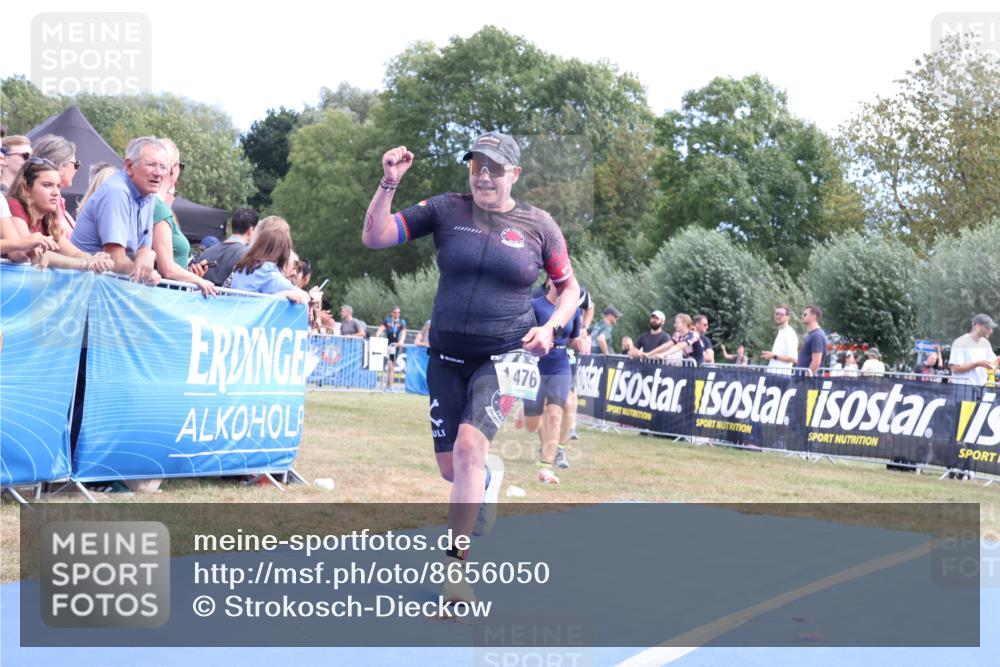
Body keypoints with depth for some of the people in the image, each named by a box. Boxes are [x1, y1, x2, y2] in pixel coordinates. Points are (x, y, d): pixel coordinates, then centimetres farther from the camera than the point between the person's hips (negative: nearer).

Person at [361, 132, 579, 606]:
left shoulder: (538, 225, 0)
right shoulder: (445, 210, 1)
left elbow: (569, 287, 11)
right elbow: (374, 237, -3)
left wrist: (550, 327, -7)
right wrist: (389, 183, -16)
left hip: (504, 356, -3)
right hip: (448, 357, 3)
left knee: (468, 446, -24)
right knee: (450, 469, 8)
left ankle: (455, 567, -18)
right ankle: (488, 477, 47)